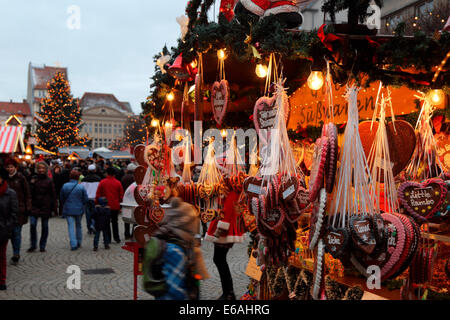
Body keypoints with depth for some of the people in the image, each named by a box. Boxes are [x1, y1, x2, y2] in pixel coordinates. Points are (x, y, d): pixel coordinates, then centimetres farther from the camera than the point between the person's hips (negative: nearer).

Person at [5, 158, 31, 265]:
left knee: (17, 232, -5)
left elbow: (27, 194, -2)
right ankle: (16, 254, 21)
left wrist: (27, 208, -7)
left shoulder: (21, 178, -4)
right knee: (11, 232, 9)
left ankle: (16, 255, -1)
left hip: (19, 209, -4)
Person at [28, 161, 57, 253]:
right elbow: (29, 193, 4)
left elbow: (53, 195, 1)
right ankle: (33, 245, 8)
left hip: (45, 206, -1)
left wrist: (54, 208, -3)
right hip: (34, 206, 1)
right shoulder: (33, 179, 5)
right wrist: (32, 184, -13)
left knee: (44, 226, 6)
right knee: (32, 225, -7)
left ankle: (42, 246, 18)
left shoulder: (49, 181, -1)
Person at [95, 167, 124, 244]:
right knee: (115, 222, 13)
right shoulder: (118, 183, -4)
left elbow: (98, 194, -3)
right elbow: (121, 195, 2)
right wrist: (119, 202, 19)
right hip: (115, 206, 1)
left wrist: (97, 203, 10)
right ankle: (116, 238, 12)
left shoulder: (102, 182, -7)